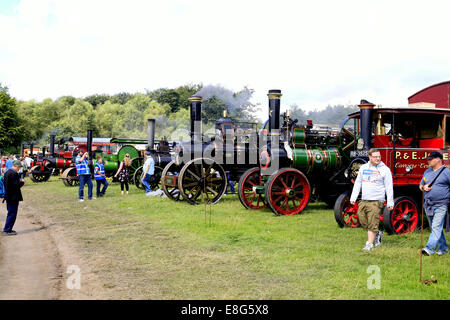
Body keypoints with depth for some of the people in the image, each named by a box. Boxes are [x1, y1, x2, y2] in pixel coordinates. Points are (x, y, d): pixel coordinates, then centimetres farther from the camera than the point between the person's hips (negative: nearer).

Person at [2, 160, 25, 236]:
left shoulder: (7, 172, 11)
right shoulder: (14, 173, -20)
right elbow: (17, 185, -23)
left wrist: (19, 180, 13)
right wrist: (22, 182, -4)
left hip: (8, 196, 10)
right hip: (13, 197, -10)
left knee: (10, 213, 17)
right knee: (12, 213, -3)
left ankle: (7, 229, 22)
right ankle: (7, 230, 0)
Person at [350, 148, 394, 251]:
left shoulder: (385, 169, -1)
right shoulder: (363, 167, 12)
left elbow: (389, 187, -1)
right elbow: (358, 183, 17)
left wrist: (390, 202, -5)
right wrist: (353, 197, 11)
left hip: (376, 201, -5)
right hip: (363, 200, 5)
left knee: (372, 223, -8)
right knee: (363, 221, 7)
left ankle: (369, 244, 0)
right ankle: (378, 234, 29)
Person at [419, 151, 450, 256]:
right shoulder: (427, 172, 14)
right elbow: (420, 184, 23)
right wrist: (423, 187, 0)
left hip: (441, 205, -7)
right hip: (428, 205, 7)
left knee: (436, 227, -13)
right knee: (434, 228, 12)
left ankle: (429, 248, -20)